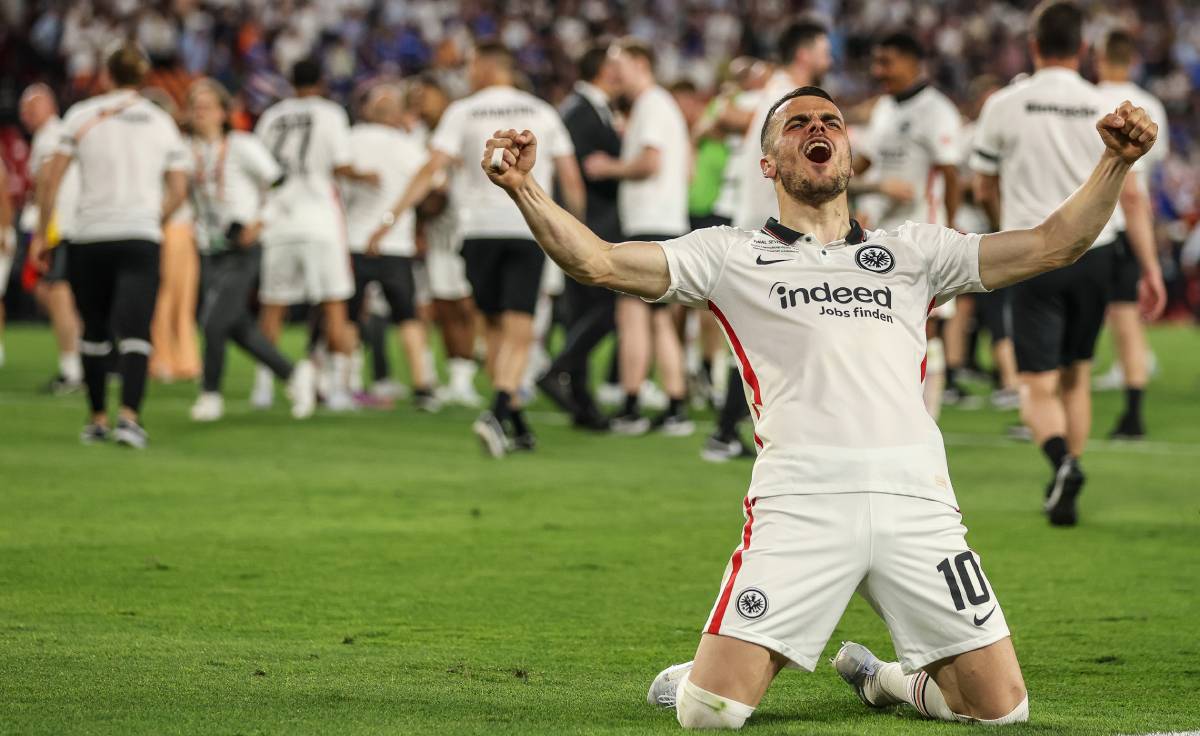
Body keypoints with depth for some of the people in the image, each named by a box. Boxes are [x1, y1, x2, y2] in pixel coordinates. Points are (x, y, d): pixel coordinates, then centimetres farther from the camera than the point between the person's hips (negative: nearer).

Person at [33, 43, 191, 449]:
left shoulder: (82, 115, 2)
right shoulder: (162, 122, 8)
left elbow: (52, 179, -1)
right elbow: (178, 190, 9)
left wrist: (41, 234, 6)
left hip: (88, 239, 0)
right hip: (141, 238, 0)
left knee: (94, 332, 13)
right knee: (135, 332, -7)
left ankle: (97, 419, 18)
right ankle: (129, 415, -24)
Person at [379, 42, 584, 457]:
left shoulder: (463, 112, 3)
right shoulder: (543, 114, 10)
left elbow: (432, 169, -7)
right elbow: (571, 179, 8)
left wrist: (394, 214, -6)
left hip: (479, 226, 0)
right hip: (529, 228, 0)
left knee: (496, 328, 12)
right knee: (518, 332, -6)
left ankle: (518, 426, 14)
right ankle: (498, 413, -28)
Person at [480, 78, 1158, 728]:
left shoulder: (913, 251, 23)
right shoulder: (732, 255, 17)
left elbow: (1051, 246, 17)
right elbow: (599, 263, 8)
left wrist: (1116, 163, 4)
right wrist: (524, 188, -6)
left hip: (916, 502, 2)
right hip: (798, 501, -2)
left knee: (1001, 708, -3)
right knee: (709, 711, -13)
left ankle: (889, 679, 28)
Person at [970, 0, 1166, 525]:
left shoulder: (1003, 106, -4)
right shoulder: (1105, 109, -2)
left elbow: (986, 187, 7)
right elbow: (1130, 195, 0)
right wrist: (1150, 266, 6)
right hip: (1094, 254, 2)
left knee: (1038, 386, -3)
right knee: (1076, 375, 18)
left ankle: (1061, 458, -32)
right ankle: (1065, 494, 20)